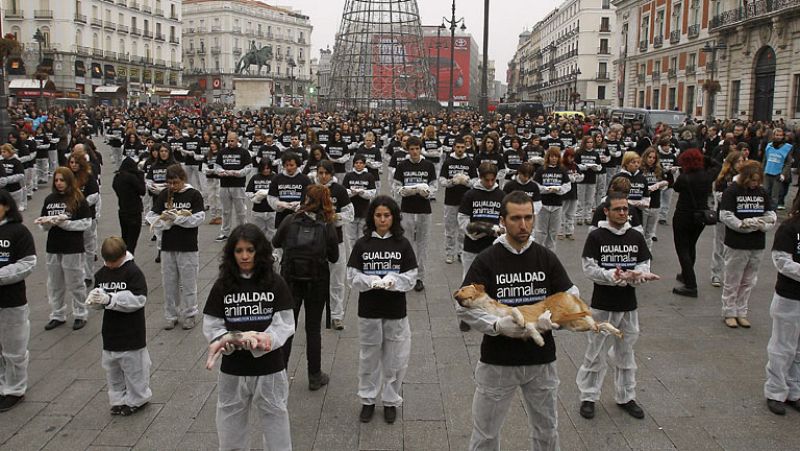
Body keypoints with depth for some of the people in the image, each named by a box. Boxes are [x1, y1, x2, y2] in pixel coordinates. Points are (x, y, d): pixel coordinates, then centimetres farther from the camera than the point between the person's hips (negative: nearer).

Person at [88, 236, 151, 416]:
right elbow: (98, 301, 10)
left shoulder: (133, 272, -13)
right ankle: (118, 399, 29)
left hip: (131, 332, -6)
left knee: (133, 367, 4)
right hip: (110, 332, 6)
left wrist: (110, 299, -27)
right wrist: (94, 299, -15)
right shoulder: (101, 274, 5)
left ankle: (137, 399, 21)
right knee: (112, 367, 14)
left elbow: (139, 299, -21)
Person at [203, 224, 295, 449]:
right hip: (233, 369, 2)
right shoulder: (222, 285, -3)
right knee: (231, 422, 15)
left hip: (269, 368, -1)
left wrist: (268, 340, -27)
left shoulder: (275, 283, -7)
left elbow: (285, 324, -9)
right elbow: (211, 326, -2)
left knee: (274, 418, 11)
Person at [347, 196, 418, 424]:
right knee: (369, 356, 12)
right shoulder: (362, 244, -2)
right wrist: (372, 281, -21)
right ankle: (368, 399, 29)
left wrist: (392, 280, -22)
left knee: (394, 358, 8)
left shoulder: (402, 244, -3)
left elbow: (411, 278, -4)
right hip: (368, 310, 0)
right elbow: (353, 277, -4)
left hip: (395, 311, 0)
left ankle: (390, 400, 26)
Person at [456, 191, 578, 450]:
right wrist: (497, 326, -26)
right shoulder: (486, 260, -8)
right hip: (497, 361, -2)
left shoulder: (547, 258, 0)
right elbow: (464, 307, -11)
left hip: (542, 360, 3)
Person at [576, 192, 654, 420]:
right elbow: (589, 268, -12)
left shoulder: (636, 237, 3)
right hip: (602, 305, -4)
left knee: (625, 352, 16)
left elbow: (645, 265, 3)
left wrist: (635, 275, -18)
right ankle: (588, 397, 19)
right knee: (596, 352, 5)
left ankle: (626, 397, 30)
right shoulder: (596, 236, -9)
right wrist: (611, 275, -27)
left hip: (628, 305, 4)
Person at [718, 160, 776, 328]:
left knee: (748, 282, 14)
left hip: (757, 246, 5)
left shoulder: (763, 193, 7)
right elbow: (725, 216, -15)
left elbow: (771, 216, 3)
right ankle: (729, 313, 19)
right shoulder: (732, 191, -8)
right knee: (732, 281, 6)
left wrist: (760, 224, -17)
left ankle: (741, 312, 26)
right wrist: (745, 224, -19)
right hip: (736, 245, -5)